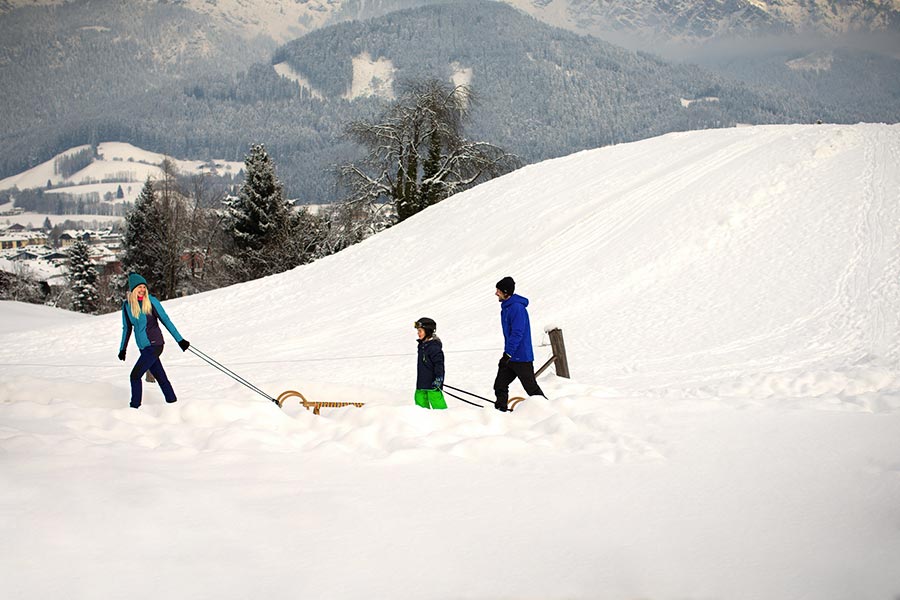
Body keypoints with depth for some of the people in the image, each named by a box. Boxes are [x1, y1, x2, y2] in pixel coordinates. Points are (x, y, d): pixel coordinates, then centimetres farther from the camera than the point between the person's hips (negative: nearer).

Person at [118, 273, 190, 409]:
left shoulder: (151, 301, -9)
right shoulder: (127, 305, 6)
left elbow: (165, 320, -5)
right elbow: (127, 328, 17)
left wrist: (180, 340, -3)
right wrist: (123, 348, 19)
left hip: (154, 345, -5)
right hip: (143, 347, 5)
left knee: (135, 375, -10)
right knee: (161, 378, 8)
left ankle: (135, 407, -3)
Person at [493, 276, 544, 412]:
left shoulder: (517, 308, -18)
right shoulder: (506, 307, 13)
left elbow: (517, 334, -24)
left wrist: (507, 354, -27)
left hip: (522, 358, -9)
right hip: (510, 357, 9)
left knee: (532, 388, -1)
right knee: (499, 386, 5)